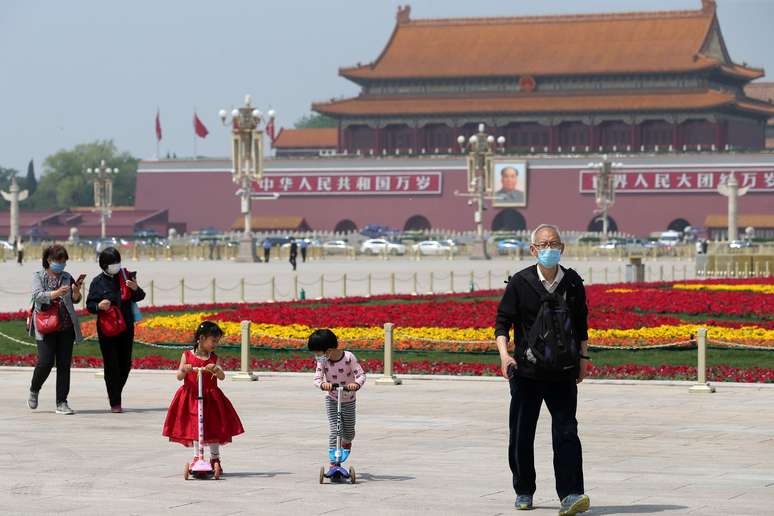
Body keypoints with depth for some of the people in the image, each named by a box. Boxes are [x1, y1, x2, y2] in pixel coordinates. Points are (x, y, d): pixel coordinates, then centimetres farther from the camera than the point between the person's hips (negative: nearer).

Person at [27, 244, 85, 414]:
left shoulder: (67, 277, 13)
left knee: (64, 364, 0)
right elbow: (38, 295, -13)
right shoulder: (38, 277, 4)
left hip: (66, 327, 4)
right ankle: (34, 390, 17)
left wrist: (76, 290, -14)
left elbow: (75, 299, 9)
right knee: (45, 362, -12)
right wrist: (56, 293, -29)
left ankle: (62, 403, 4)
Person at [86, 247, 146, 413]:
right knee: (111, 365, -5)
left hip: (126, 327, 3)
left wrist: (135, 289, -14)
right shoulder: (98, 282, -3)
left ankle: (115, 394, 29)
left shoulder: (126, 277, 3)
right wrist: (98, 306, -22)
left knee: (125, 364, 8)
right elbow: (89, 305, 0)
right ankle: (115, 403, 0)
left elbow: (139, 298, 8)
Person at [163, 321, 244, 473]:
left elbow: (222, 376, -13)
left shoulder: (214, 359, 2)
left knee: (214, 428, 5)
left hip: (210, 398, 2)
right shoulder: (187, 355, -1)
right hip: (191, 397, -2)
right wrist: (184, 371, -26)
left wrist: (215, 370, -35)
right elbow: (179, 377, -4)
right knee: (195, 427, -1)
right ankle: (197, 457, 7)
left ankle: (215, 459, 17)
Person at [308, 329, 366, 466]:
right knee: (334, 431, -12)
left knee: (348, 432, 10)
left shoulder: (348, 357, -22)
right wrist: (323, 384, -44)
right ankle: (333, 463, -10)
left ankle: (346, 444, 46)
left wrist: (356, 384, -46)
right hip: (332, 400, 1)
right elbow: (317, 378, -21)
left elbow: (361, 375, -24)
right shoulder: (322, 361, -14)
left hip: (348, 401, -1)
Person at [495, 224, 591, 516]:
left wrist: (583, 358, 16)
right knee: (521, 434, 8)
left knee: (566, 432, -10)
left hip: (563, 373, 1)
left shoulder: (573, 283, 4)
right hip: (526, 371, -1)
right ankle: (524, 492, 23)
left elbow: (581, 324, 16)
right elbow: (502, 322, -2)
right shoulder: (520, 283, -4)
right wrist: (504, 354, -17)